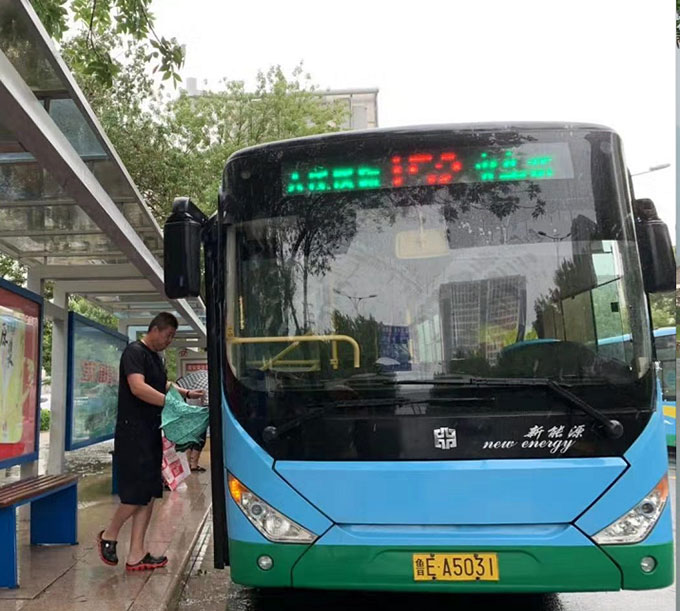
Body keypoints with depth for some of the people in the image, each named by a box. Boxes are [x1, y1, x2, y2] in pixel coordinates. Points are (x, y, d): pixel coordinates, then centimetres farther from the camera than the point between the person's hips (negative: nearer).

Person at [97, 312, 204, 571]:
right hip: (134, 432, -9)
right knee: (138, 492, -8)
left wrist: (186, 393, 20)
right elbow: (138, 387, -25)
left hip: (152, 432, 9)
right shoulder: (135, 352, -11)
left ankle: (136, 555, 14)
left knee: (149, 494, 8)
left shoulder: (156, 357, 17)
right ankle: (109, 535, 17)